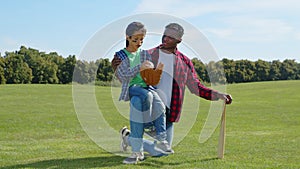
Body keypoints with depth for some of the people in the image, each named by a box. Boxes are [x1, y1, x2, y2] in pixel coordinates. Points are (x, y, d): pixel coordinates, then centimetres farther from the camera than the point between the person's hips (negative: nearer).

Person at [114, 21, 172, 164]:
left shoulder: (145, 54, 21)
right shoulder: (120, 55, 9)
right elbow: (124, 75, -4)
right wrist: (139, 68, -17)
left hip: (146, 86, 4)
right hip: (131, 88, -3)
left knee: (159, 103, -30)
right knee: (147, 96, -36)